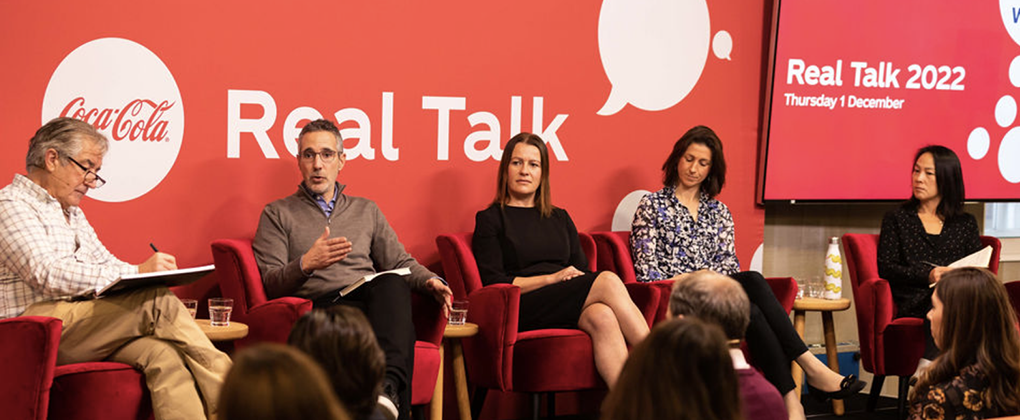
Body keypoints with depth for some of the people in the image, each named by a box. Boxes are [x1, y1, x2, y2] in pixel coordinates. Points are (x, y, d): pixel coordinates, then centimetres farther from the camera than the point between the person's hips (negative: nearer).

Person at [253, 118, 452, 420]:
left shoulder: (366, 211, 30)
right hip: (322, 306, -2)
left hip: (375, 297, 3)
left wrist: (429, 281, 3)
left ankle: (388, 384, -56)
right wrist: (305, 264, -14)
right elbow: (270, 283, 7)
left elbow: (401, 262, 26)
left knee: (391, 283, -38)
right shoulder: (278, 214, 18)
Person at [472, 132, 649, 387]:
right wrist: (551, 278, -10)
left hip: (574, 310, 5)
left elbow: (582, 270, 20)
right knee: (608, 281, -29)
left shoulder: (560, 219, 27)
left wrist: (578, 278, -6)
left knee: (602, 317, -35)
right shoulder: (490, 220, 11)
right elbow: (494, 283, -1)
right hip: (524, 312, -5)